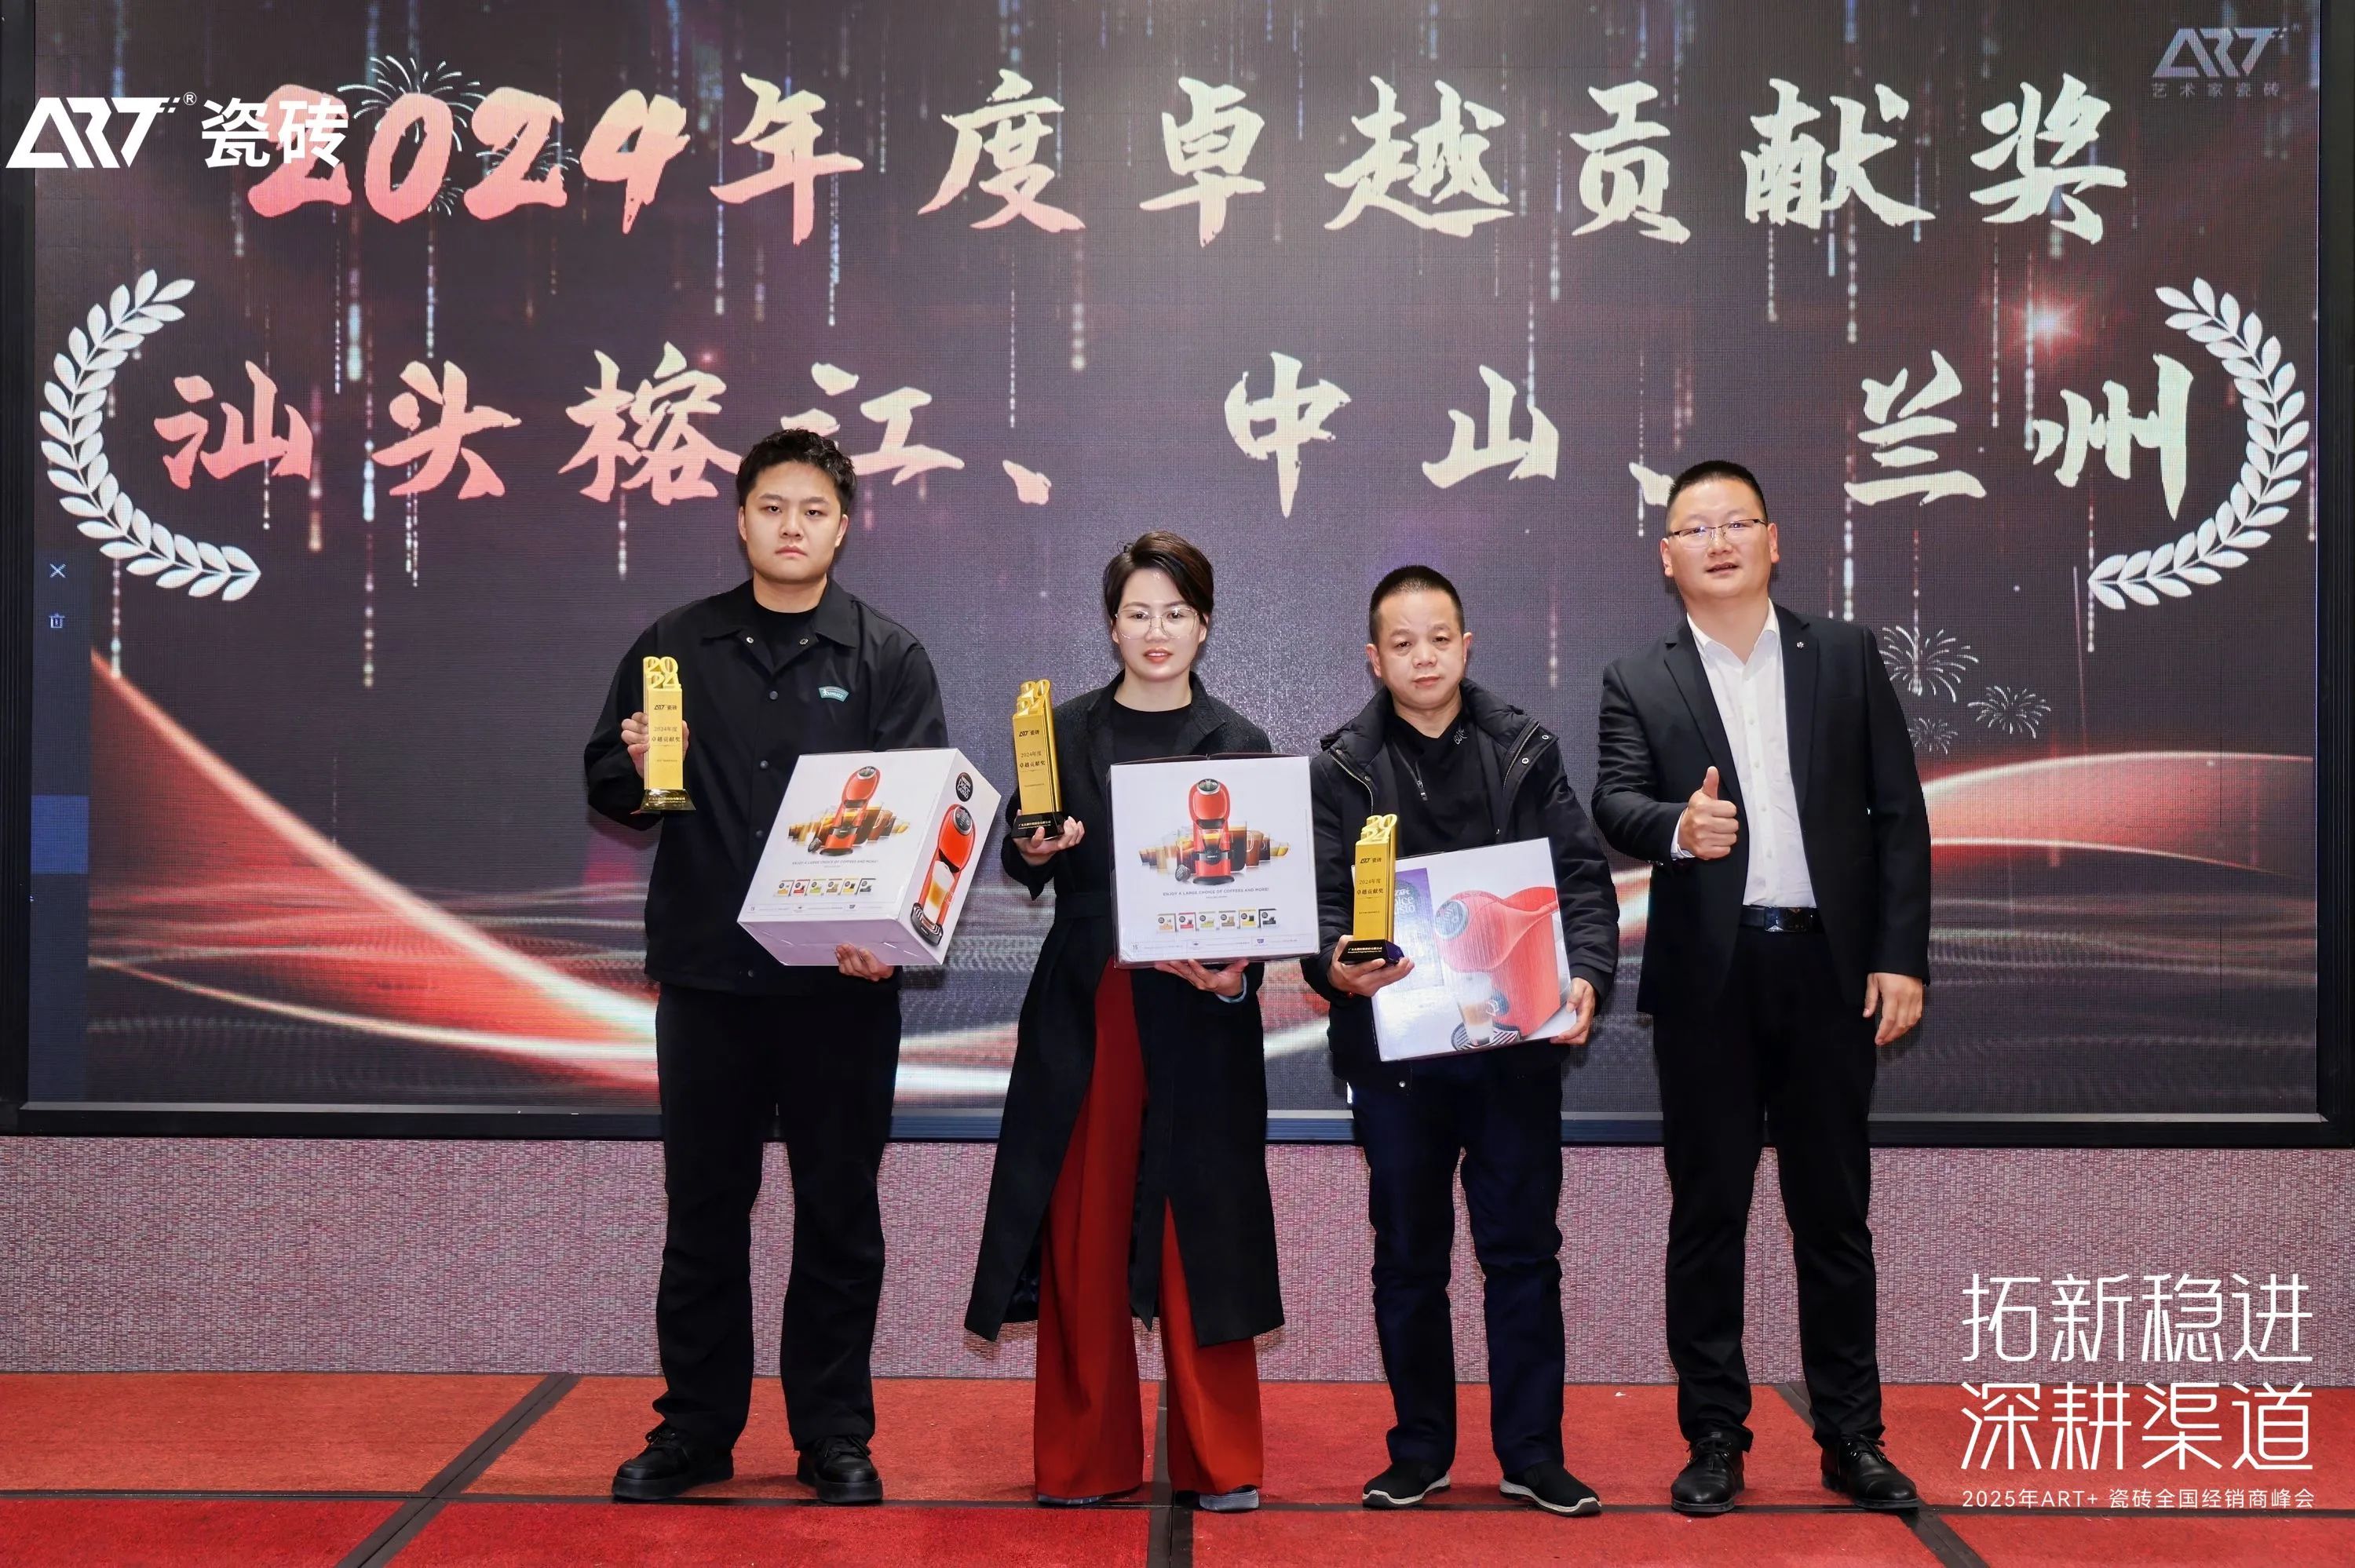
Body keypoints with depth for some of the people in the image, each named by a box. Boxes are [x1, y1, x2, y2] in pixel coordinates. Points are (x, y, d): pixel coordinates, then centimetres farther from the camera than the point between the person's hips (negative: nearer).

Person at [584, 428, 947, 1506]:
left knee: (838, 1212, 7)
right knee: (703, 1207, 11)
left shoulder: (886, 656, 1)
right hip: (703, 973, 2)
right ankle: (697, 1427, 25)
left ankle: (834, 1436, 20)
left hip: (841, 981, -2)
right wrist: (635, 769, -13)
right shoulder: (676, 646, 7)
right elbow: (605, 786, 11)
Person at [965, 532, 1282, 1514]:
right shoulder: (1064, 732, 7)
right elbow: (1020, 868, 3)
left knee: (1199, 1239, 2)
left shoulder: (1240, 746, 5)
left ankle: (1218, 1462, 13)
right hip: (1083, 1014, 1)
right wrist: (1032, 852, -18)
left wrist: (1240, 972, -15)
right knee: (1082, 1235, 5)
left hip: (1199, 1018, -1)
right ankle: (1085, 1458, 18)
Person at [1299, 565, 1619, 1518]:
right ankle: (1419, 1450, 23)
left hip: (1516, 1040, 1)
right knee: (1408, 1255, 10)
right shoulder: (1341, 770, 3)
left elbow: (1581, 878, 2)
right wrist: (1335, 965, -25)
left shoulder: (1528, 753, 6)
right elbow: (1320, 896, -4)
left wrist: (1586, 975, -15)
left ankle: (1531, 1454, 18)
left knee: (1523, 1250, 7)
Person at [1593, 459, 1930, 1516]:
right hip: (1707, 975, 0)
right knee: (1707, 1211, 6)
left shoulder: (1845, 657, 8)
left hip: (1828, 965, 1)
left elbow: (1898, 814, 5)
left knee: (1835, 1210, 8)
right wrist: (1677, 827, -32)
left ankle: (1851, 1438, 20)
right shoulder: (1640, 683, 6)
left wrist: (1902, 956, -3)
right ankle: (1714, 1438, 17)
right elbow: (1614, 804, -9)